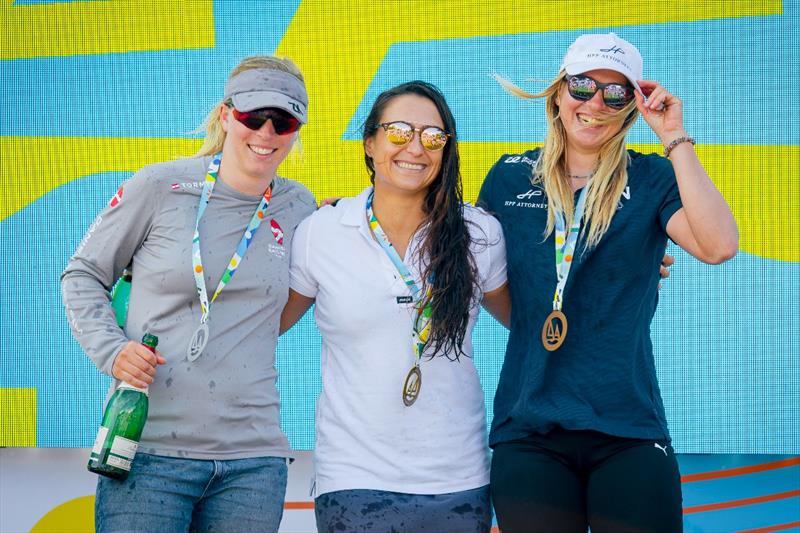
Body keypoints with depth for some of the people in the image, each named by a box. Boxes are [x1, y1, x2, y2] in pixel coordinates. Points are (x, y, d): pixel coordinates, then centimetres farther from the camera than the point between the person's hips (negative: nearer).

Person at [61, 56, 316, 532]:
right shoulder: (159, 187, -1)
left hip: (252, 458, 3)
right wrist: (111, 350, -8)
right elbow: (84, 276, 9)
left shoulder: (297, 207, 9)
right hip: (150, 453, -3)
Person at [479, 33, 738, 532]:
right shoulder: (510, 177, 7)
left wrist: (675, 139, -15)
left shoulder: (652, 180, 1)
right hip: (529, 430, 2)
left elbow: (719, 245, -18)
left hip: (627, 433, -1)